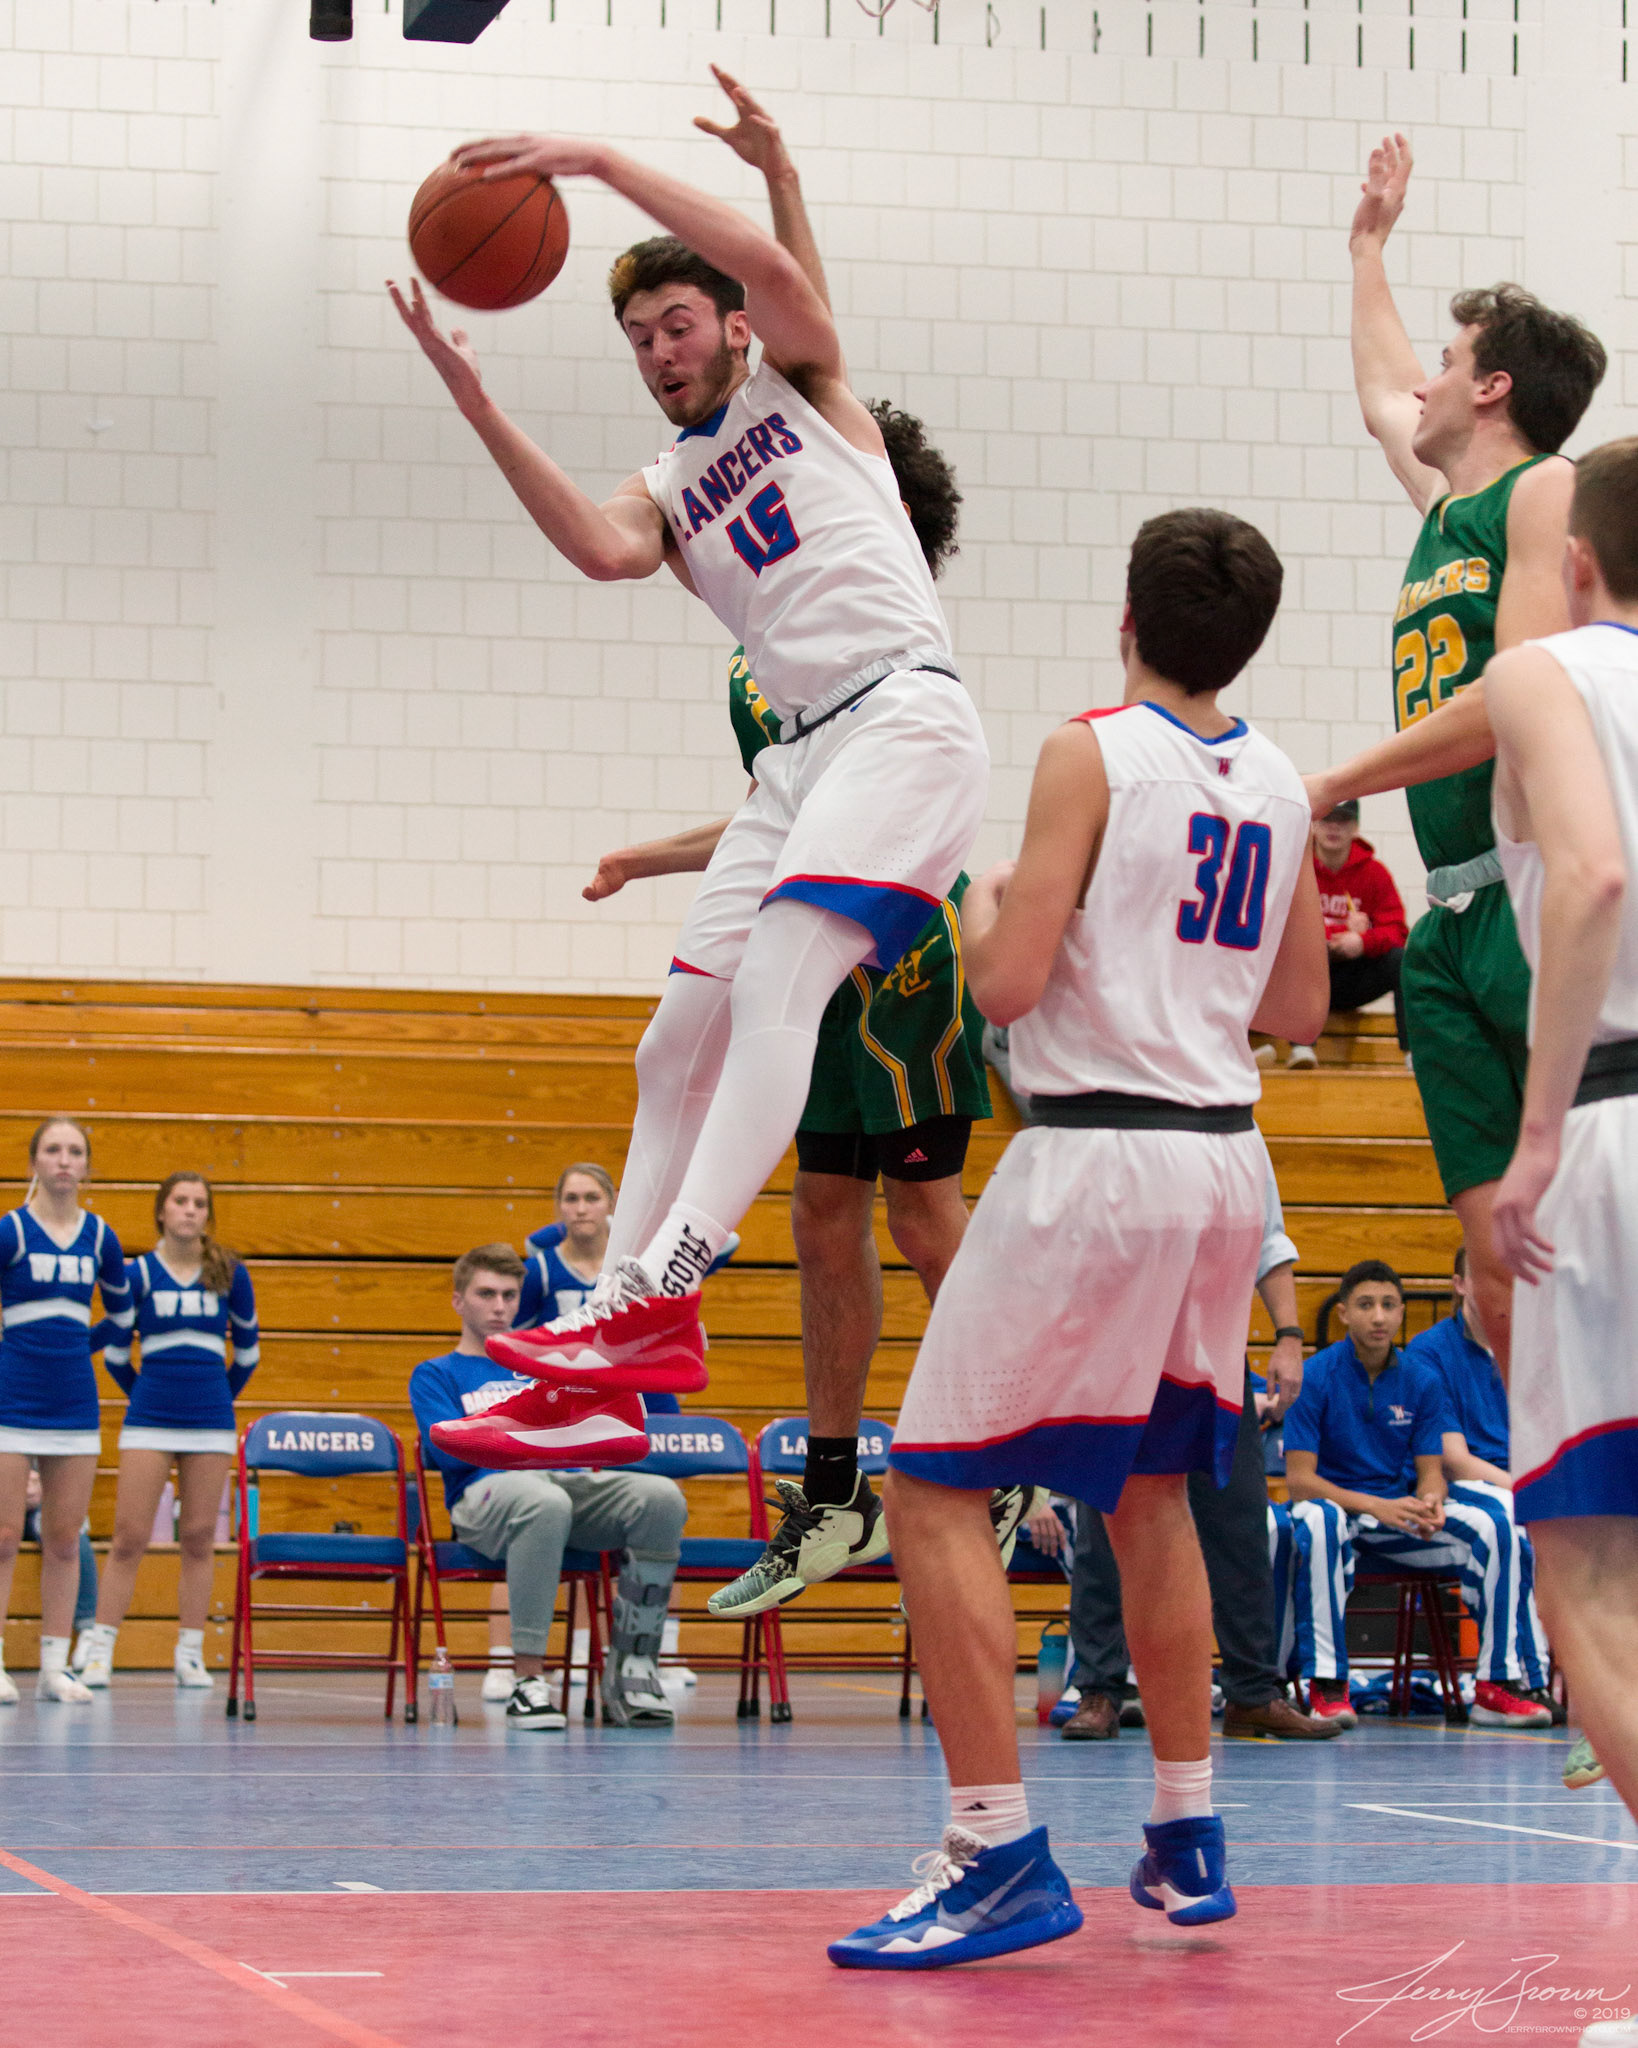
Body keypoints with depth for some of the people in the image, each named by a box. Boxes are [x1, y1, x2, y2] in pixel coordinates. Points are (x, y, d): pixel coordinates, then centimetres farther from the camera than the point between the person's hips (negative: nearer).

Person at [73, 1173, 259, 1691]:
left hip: (210, 1422, 1)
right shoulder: (137, 1274, 1)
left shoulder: (229, 1274, 4)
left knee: (199, 1538, 3)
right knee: (130, 1536, -5)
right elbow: (114, 1351, 9)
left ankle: (190, 1653, 8)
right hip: (148, 1422, -1)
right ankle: (97, 1648, 0)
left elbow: (247, 1351, 14)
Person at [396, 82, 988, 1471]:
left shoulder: (803, 388, 10)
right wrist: (478, 405, -10)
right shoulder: (667, 492, 21)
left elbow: (773, 268, -12)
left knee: (774, 980, -26)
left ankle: (662, 1295, -38)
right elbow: (604, 550, -4)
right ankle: (608, 1379, 4)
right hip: (803, 749, 8)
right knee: (680, 1045, 4)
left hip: (905, 715, -8)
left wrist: (603, 162, -13)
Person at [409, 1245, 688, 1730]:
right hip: (486, 1491, -4)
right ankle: (528, 1677, -38)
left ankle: (633, 1667, -23)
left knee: (662, 1496, -29)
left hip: (572, 1482, 4)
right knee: (545, 1503, -43)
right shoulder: (435, 1375, 22)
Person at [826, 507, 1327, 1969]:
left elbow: (1010, 983, -16)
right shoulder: (1280, 785, 9)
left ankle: (1001, 1857, -11)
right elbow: (1300, 1008, 18)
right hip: (1223, 1154, 8)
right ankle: (1186, 1835, 26)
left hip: (1097, 1154, -8)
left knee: (936, 1490, -4)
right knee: (1150, 1490, 22)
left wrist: (980, 911, 5)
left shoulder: (1094, 753, -11)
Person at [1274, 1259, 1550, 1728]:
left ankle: (1499, 1685, -14)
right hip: (1336, 1503, -4)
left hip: (1398, 1509, 4)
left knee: (1494, 1527, -20)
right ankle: (1326, 1686, -35)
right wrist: (1377, 1507, -27)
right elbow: (1299, 1479, -14)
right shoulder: (1314, 1377, -10)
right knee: (1317, 1520, -40)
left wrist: (1430, 1504, -22)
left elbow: (1431, 1472, 4)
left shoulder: (1423, 1381, 2)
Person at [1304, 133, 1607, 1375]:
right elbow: (1382, 397, 47)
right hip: (1455, 922, 8)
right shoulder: (1444, 504, 24)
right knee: (1502, 1259, 0)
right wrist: (1369, 250, 58)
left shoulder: (1545, 489, -2)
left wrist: (1330, 788, -10)